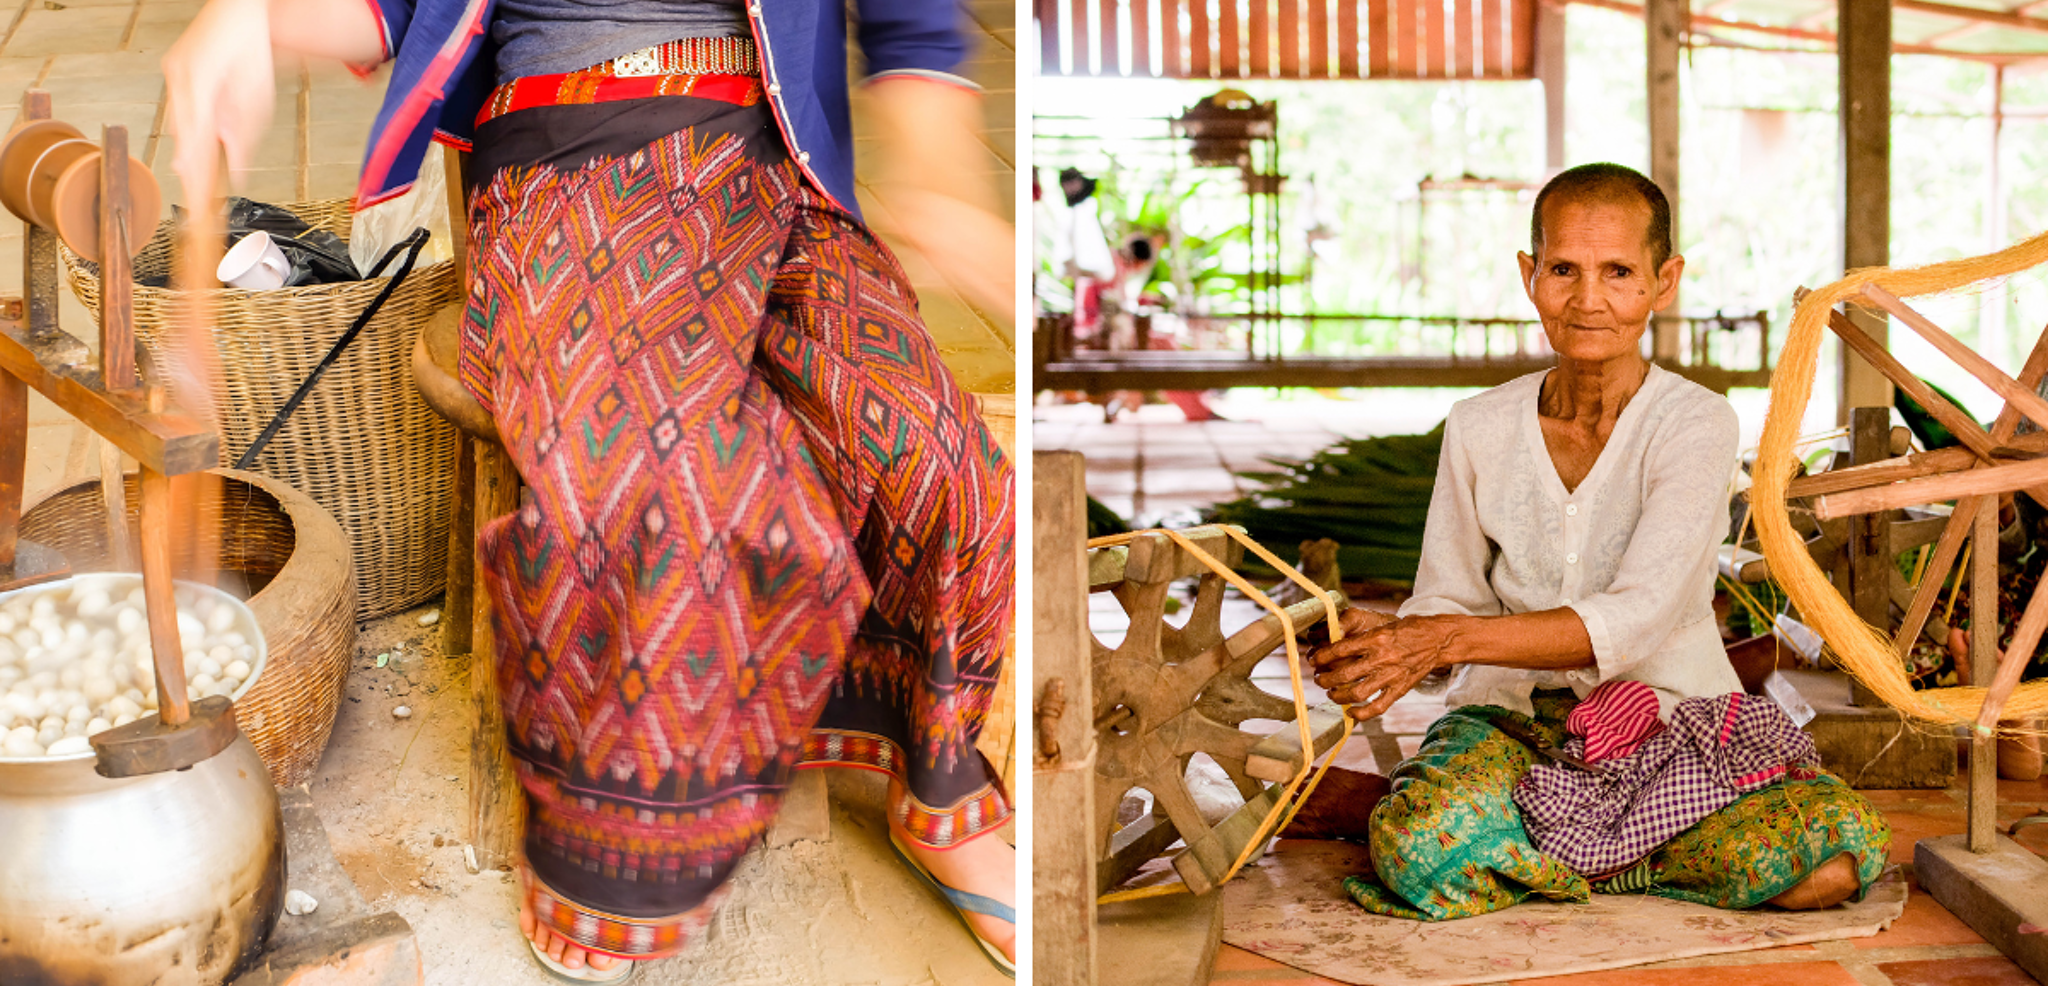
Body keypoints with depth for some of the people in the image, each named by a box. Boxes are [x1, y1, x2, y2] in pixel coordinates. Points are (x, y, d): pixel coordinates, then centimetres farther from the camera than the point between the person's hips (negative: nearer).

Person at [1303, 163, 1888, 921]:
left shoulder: (1695, 423, -7)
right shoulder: (1479, 430, 3)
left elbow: (1634, 621, -19)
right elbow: (1444, 604, 4)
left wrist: (1450, 638, -29)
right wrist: (1377, 645, -20)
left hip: (1670, 721, 2)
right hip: (1512, 721, -2)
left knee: (1841, 846, -28)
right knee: (1416, 844, -36)